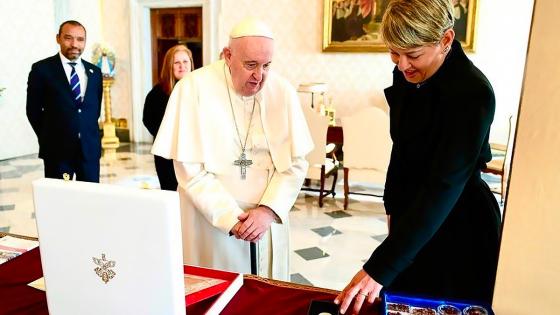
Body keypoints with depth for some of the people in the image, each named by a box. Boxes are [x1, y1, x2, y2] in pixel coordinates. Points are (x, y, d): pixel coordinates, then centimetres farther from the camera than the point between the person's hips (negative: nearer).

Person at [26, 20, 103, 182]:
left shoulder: (95, 72, 9)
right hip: (57, 149, -3)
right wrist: (49, 137, 5)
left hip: (90, 148, 3)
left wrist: (88, 135, 10)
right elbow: (33, 110, 1)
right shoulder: (42, 69, -2)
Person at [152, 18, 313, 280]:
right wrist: (231, 218, -17)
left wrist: (268, 210, -16)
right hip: (209, 220, -2)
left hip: (267, 219, 3)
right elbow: (189, 169, -13)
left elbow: (296, 163, -3)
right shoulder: (193, 87, -12)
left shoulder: (283, 92, -5)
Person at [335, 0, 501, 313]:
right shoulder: (407, 77, -4)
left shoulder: (472, 93, -26)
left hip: (458, 228, -6)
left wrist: (379, 268, -35)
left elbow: (443, 187, -31)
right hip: (411, 215, 7)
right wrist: (393, 207, 13)